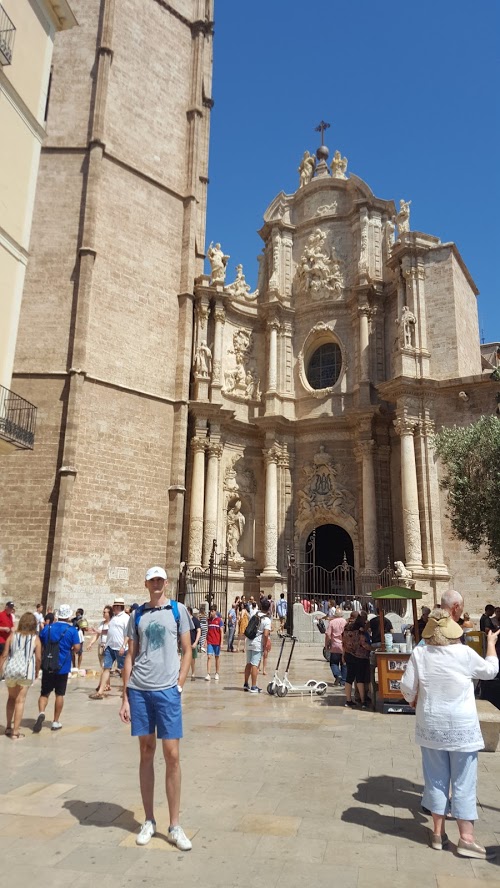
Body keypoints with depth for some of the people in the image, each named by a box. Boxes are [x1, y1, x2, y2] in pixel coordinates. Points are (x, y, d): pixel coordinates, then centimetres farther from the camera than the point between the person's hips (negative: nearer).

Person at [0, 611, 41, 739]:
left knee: (11, 698, 22)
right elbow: (38, 658, -3)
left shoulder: (12, 636, 0)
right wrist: (37, 671, 12)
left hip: (11, 670, 2)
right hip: (26, 672, -2)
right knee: (20, 701, 4)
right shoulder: (35, 639, -3)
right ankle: (15, 732, 6)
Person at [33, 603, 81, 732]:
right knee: (59, 694, 10)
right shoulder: (72, 630, -8)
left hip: (47, 666, 2)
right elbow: (77, 647, -11)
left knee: (44, 692, 12)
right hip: (62, 667, -2)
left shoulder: (47, 628, 2)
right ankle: (56, 722, 16)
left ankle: (41, 713, -13)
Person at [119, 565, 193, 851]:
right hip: (139, 690, 2)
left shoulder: (178, 610, 2)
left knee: (172, 755, -1)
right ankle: (149, 821, 24)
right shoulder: (137, 614, 8)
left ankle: (175, 826, 12)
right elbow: (130, 656, 9)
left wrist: (179, 686, -5)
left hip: (167, 689, -2)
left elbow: (187, 651, 3)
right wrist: (125, 697, 5)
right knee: (146, 753, 11)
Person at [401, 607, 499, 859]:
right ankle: (466, 838, 15)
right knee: (463, 783, 11)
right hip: (462, 727, -2)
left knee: (436, 779, 15)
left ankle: (438, 833, 25)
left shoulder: (419, 654, -10)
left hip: (431, 726, 2)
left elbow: (407, 689, -8)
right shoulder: (465, 653, -14)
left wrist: (417, 704, 13)